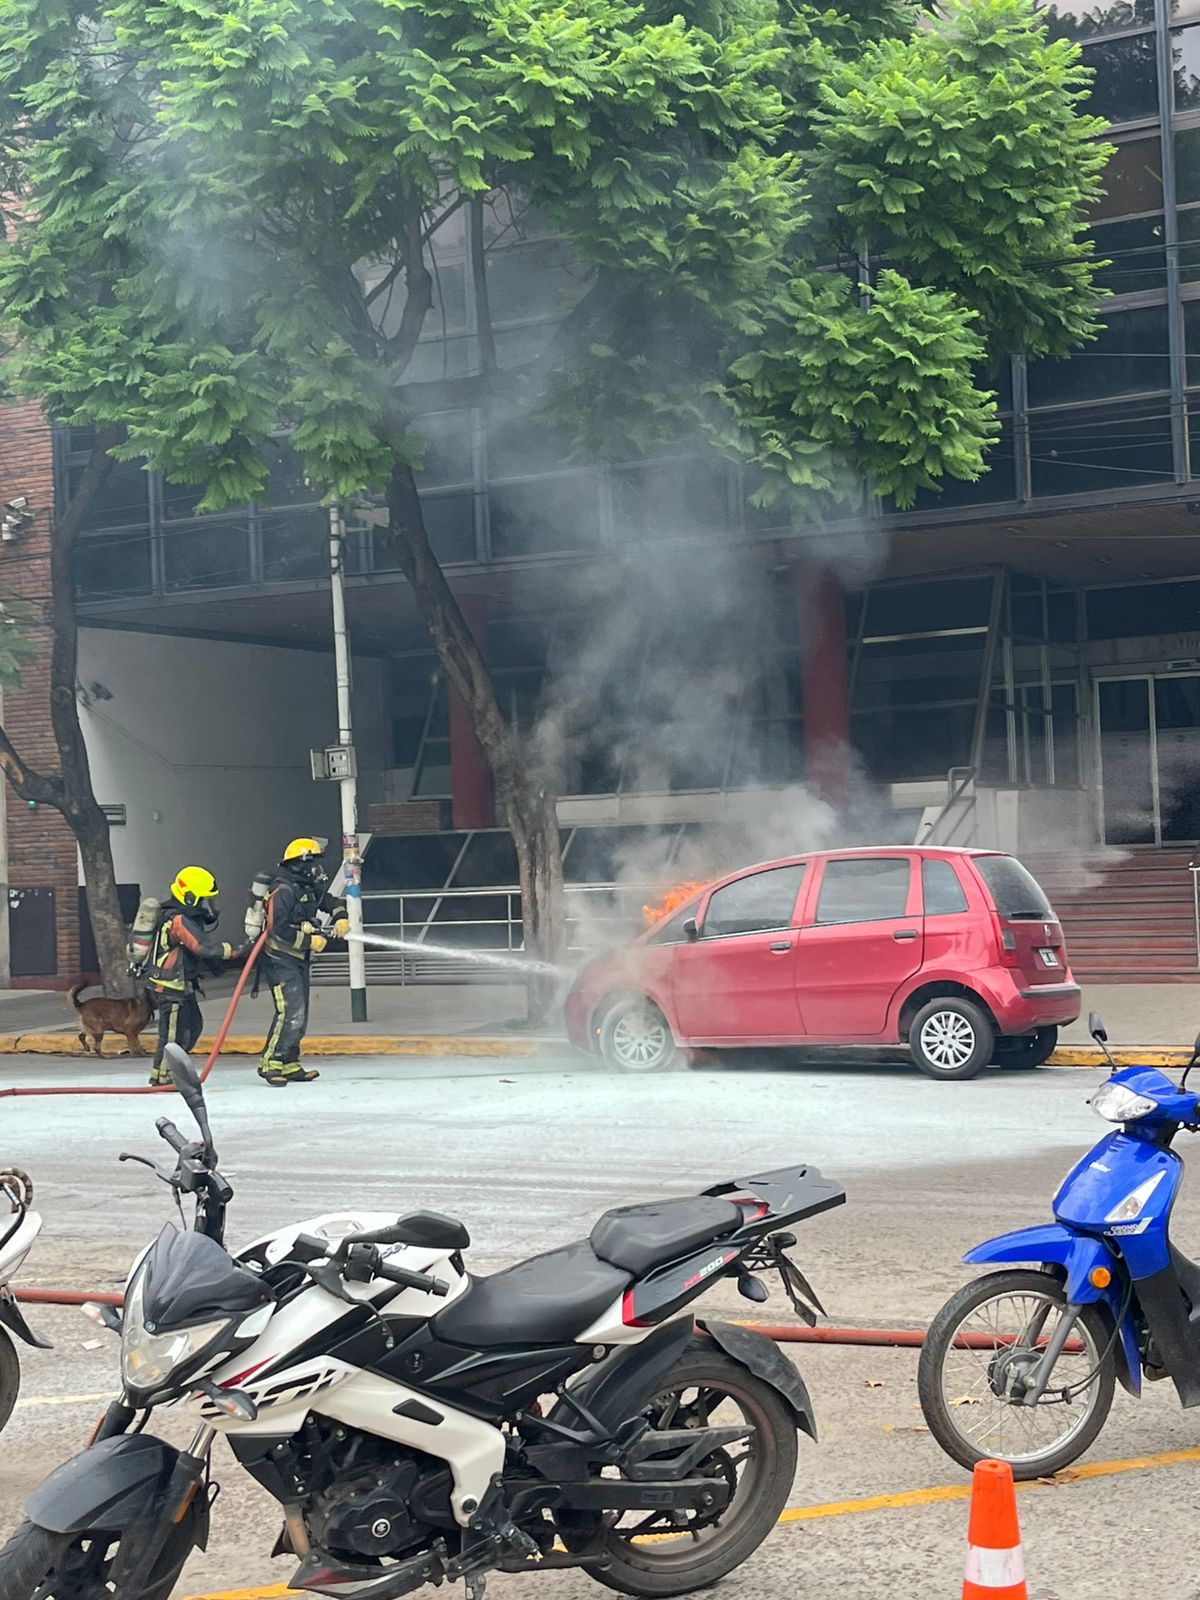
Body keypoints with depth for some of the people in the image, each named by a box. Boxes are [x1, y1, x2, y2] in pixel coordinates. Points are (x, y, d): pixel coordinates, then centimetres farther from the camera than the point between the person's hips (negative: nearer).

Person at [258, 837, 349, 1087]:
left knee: (300, 1015, 11)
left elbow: (330, 901, 25)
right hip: (280, 960, -10)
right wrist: (309, 941, -20)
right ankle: (270, 1064, -16)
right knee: (291, 1011, -19)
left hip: (299, 961, 10)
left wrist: (340, 917, 4)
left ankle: (290, 1065, 17)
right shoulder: (283, 890, -17)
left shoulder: (309, 888, 11)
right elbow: (278, 929, -24)